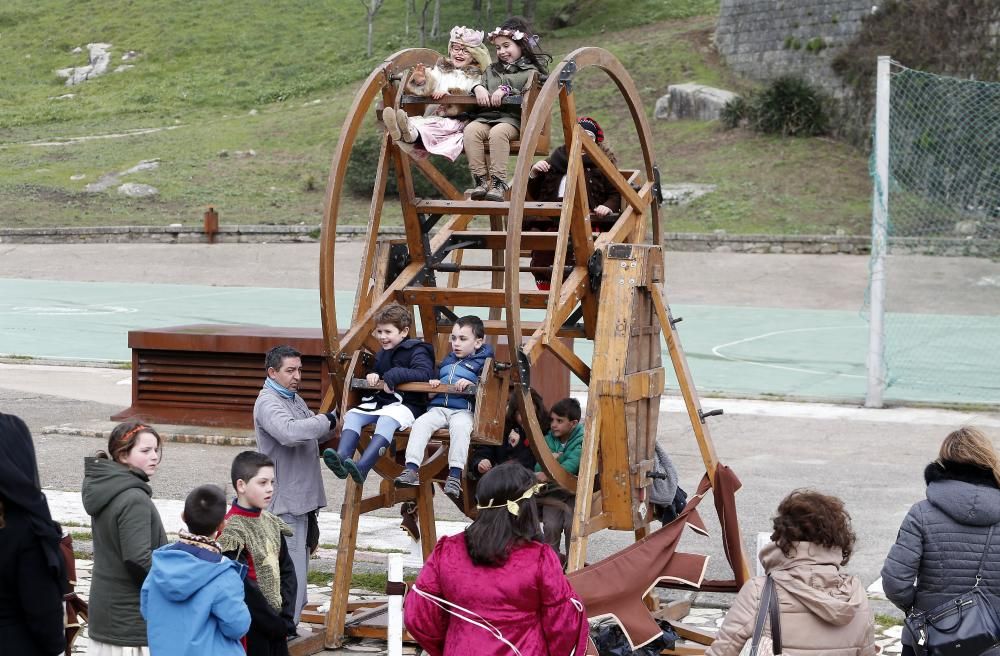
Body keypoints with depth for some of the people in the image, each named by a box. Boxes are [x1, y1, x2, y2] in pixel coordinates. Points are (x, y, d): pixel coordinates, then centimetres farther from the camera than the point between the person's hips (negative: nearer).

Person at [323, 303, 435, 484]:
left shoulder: (417, 351, -5)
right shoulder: (383, 353, 20)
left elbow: (425, 373, -23)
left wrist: (394, 376, -24)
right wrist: (373, 375, 11)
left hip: (406, 404, -8)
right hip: (379, 400, 8)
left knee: (387, 419, -37)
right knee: (352, 415, -16)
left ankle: (362, 467, -53)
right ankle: (341, 457, -38)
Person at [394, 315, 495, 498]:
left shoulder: (482, 362, 8)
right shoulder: (447, 361, 28)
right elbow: (436, 378, 40)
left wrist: (471, 384, -19)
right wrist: (433, 383, 17)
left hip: (464, 410, -5)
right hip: (438, 407, 5)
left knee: (460, 427, -39)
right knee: (421, 423, -26)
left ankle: (455, 475, -39)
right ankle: (411, 469, -34)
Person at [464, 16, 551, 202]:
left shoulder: (531, 70, 11)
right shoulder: (492, 70, 31)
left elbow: (529, 94, -5)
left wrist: (506, 90, -16)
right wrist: (478, 88, 0)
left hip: (513, 117, -5)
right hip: (487, 115, 5)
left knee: (498, 132, -39)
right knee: (471, 130, -30)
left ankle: (498, 183, -40)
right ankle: (481, 180, -34)